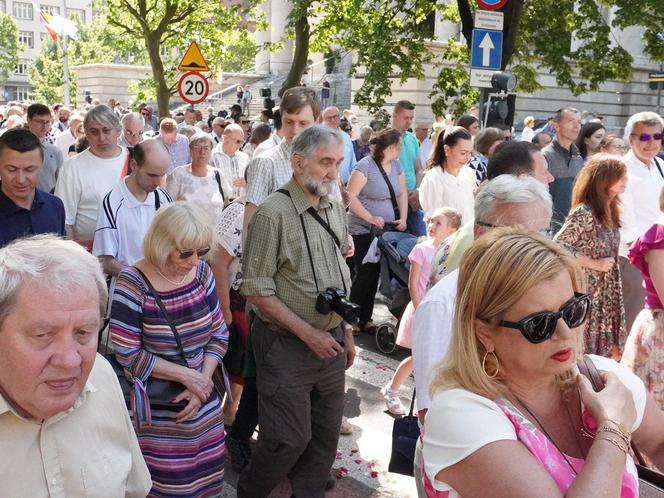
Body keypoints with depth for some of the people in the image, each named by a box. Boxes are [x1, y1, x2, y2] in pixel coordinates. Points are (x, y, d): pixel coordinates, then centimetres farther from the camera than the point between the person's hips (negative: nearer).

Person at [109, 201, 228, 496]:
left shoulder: (202, 272, -2)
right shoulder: (133, 284, -17)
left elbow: (219, 334, 4)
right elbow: (127, 356, -16)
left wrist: (202, 382, -9)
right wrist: (186, 375, -17)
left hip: (203, 403, 5)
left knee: (206, 473, 15)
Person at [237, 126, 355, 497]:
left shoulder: (335, 208, 5)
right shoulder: (274, 212, -16)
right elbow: (257, 289, -17)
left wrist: (346, 331, 14)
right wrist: (307, 332, -15)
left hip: (331, 340, 6)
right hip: (287, 344, -6)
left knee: (327, 433, 14)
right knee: (290, 438, 2)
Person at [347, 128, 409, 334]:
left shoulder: (395, 165, 9)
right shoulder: (365, 166, -14)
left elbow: (402, 193, 16)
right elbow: (351, 196, -16)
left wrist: (403, 218, 2)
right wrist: (371, 218, -20)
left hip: (386, 229, 7)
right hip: (364, 230, -7)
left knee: (375, 273, 9)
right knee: (365, 273, -6)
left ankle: (365, 319, 19)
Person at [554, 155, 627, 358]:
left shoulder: (610, 211, 8)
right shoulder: (584, 213, -18)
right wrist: (594, 263, -18)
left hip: (608, 294, 8)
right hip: (587, 293, -8)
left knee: (608, 351, 13)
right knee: (587, 353, 2)